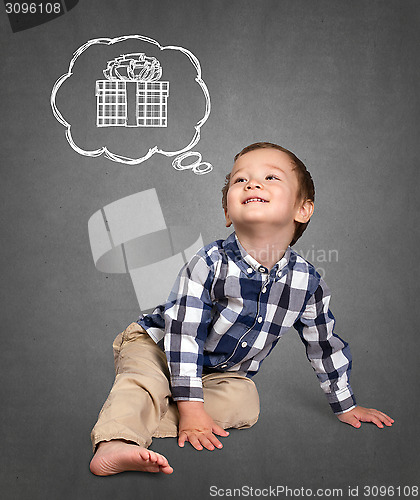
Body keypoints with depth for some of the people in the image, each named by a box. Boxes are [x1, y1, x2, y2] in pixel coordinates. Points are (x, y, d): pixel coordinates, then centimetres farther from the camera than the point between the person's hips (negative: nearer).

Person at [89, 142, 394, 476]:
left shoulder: (308, 282, -14)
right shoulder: (209, 264, -25)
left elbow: (325, 345, 2)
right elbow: (183, 335, -24)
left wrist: (346, 407, 11)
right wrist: (191, 408, -28)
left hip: (225, 373, 4)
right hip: (159, 345, -3)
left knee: (245, 404, -24)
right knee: (145, 381, -31)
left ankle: (145, 421, -26)